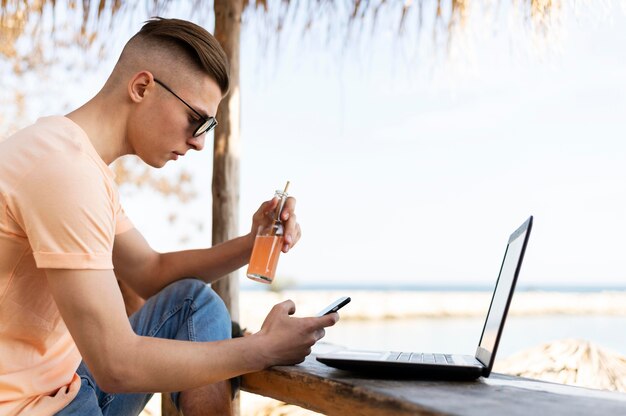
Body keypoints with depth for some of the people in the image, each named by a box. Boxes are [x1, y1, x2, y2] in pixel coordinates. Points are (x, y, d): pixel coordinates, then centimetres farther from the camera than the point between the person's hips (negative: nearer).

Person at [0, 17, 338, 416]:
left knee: (194, 300, 7)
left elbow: (151, 272, 14)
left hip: (62, 379, 9)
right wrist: (264, 349, -16)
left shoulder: (82, 158, 8)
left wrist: (252, 243, -1)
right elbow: (115, 364, -25)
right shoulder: (65, 166, -23)